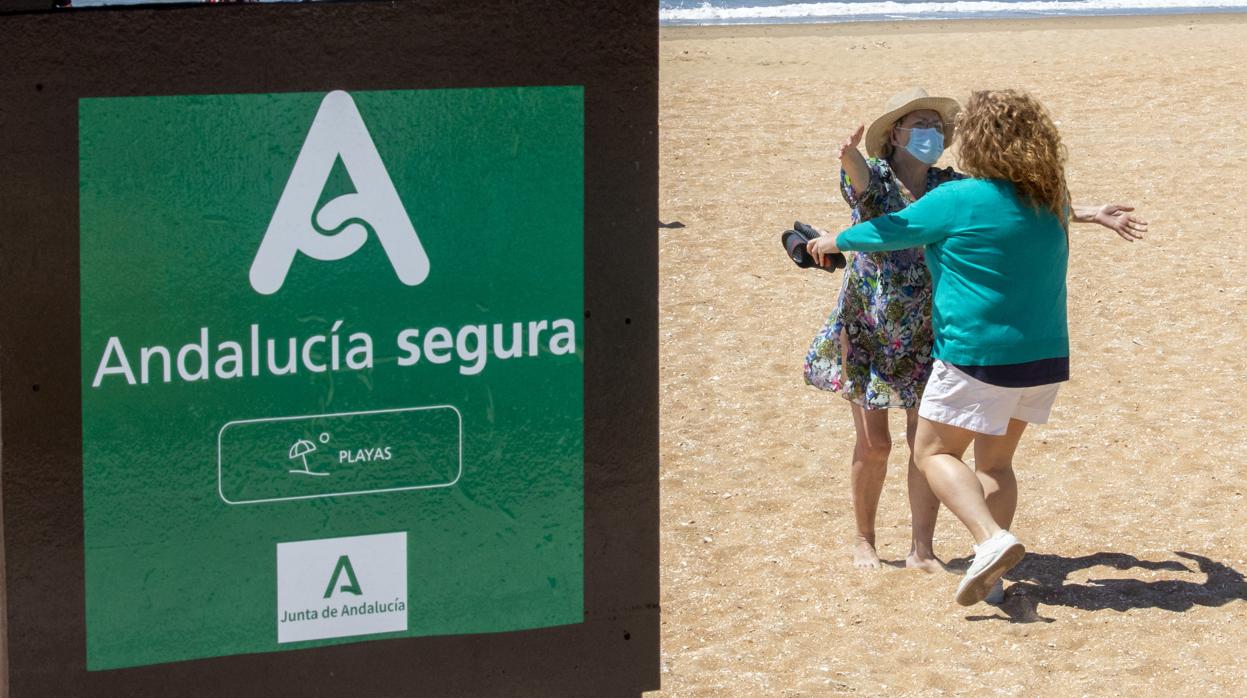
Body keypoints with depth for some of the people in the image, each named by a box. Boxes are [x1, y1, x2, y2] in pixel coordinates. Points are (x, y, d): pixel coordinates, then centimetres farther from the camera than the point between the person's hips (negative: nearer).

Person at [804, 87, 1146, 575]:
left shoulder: (950, 187, 1)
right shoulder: (871, 176, -10)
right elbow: (861, 178, -34)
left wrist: (1090, 215, -5)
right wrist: (850, 157, -60)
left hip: (927, 332, 3)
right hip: (868, 329, -3)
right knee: (873, 442, 0)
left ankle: (922, 549, 8)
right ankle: (863, 541, 20)